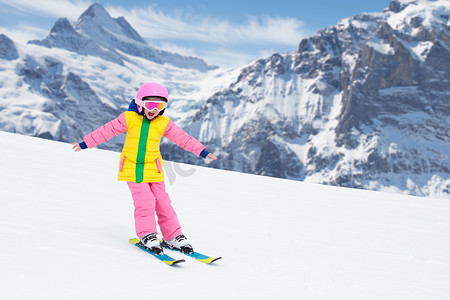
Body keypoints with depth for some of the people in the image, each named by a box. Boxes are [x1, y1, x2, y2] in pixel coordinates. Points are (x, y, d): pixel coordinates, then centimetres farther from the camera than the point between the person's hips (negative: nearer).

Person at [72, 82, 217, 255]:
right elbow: (106, 131, 2)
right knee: (145, 201, -14)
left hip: (153, 169, 2)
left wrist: (202, 151, -2)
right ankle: (147, 236, 0)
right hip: (132, 168, -2)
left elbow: (182, 138, 4)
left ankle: (173, 237, 12)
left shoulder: (164, 123, 1)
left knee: (162, 202, 1)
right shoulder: (129, 118, -4)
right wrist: (84, 144, 6)